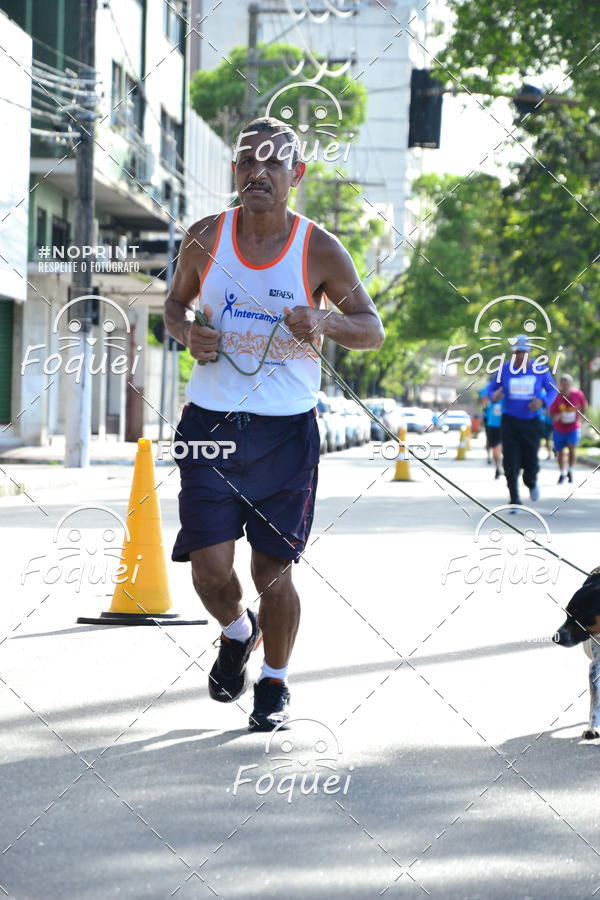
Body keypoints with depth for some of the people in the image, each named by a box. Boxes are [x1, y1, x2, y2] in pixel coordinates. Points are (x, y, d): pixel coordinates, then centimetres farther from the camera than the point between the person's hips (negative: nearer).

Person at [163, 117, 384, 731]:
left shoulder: (320, 252, -4)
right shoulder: (205, 238, 1)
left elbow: (373, 330, 2)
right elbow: (176, 302, 17)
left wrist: (325, 321, -19)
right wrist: (187, 333, -6)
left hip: (286, 429, -1)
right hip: (209, 423, 1)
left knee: (273, 572, 3)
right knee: (209, 569, -7)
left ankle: (275, 683, 27)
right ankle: (236, 633, 28)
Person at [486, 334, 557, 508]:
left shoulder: (540, 369, -5)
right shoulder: (504, 369, -4)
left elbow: (552, 390, 6)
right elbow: (491, 388, 7)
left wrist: (542, 401, -16)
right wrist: (494, 396, -18)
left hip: (531, 422, 0)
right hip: (510, 421, 0)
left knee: (530, 462, 1)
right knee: (511, 464, -9)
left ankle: (531, 483, 37)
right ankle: (514, 500, 2)